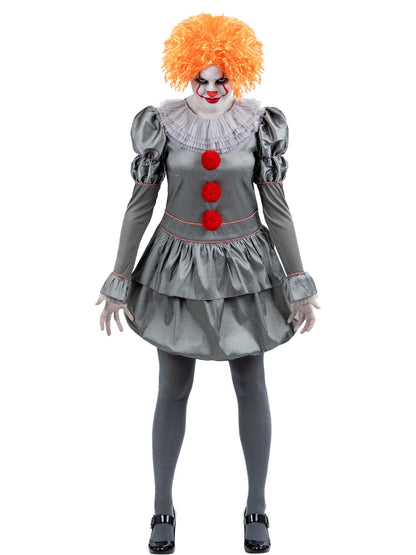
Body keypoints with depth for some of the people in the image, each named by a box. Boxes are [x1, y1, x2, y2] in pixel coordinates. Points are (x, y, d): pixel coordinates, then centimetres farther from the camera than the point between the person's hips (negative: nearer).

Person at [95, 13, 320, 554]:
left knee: (251, 387, 8)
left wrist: (300, 284, -2)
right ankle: (163, 508, 27)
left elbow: (276, 205, -2)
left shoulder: (260, 123, -7)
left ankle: (257, 507, 27)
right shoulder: (161, 123, -8)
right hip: (179, 266, 0)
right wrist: (118, 282, -2)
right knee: (174, 390, 8)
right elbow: (140, 203, -3)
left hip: (245, 266, 1)